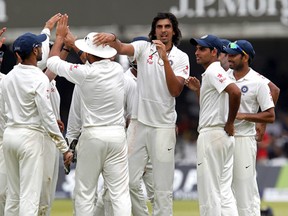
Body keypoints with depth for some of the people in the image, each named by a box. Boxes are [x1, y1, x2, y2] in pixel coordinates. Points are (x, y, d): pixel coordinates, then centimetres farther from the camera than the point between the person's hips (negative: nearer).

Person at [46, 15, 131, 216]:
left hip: (92, 136, -4)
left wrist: (60, 37, 20)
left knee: (85, 193, 4)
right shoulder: (118, 69, 1)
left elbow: (53, 62, 4)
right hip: (117, 134, 4)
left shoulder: (85, 73, -12)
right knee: (120, 192, 0)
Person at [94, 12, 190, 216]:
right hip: (139, 123, 2)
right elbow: (123, 49, -17)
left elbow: (175, 91, -12)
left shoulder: (181, 58, 0)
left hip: (163, 127, -2)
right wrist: (113, 38, -40)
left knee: (163, 187, -1)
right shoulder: (144, 48, 3)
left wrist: (165, 58, -19)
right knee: (130, 181, 2)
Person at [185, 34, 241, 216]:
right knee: (224, 191, 9)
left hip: (212, 135, -10)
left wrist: (230, 123, -19)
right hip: (224, 137, 10)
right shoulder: (215, 72, 19)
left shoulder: (212, 71, -11)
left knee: (209, 191, -6)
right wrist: (198, 90, 17)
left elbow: (235, 92, -28)